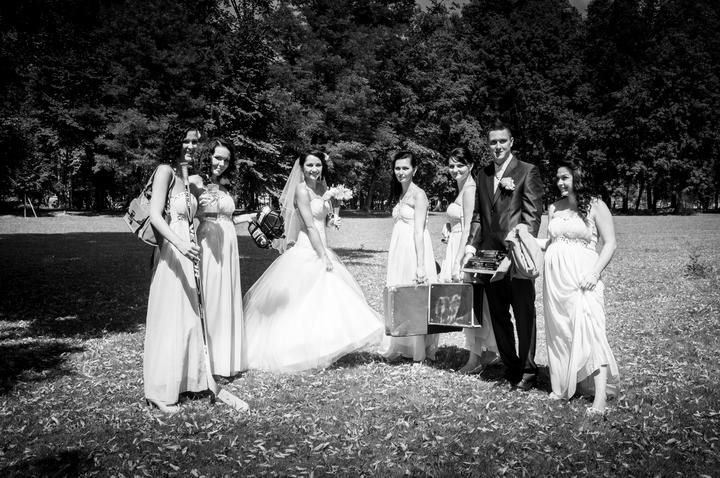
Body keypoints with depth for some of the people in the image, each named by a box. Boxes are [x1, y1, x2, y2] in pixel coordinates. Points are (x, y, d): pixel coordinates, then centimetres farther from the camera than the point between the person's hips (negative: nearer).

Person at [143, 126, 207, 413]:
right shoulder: (166, 171, -10)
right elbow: (155, 215, -19)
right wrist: (180, 244, -32)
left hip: (185, 253, 8)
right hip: (169, 253, -8)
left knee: (187, 320, 15)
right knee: (167, 322, -1)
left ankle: (183, 381, 28)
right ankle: (160, 393, 11)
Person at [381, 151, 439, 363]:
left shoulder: (418, 194, -8)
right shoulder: (400, 194, 16)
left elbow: (418, 232, -16)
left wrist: (420, 266, -20)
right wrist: (392, 260, 15)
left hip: (414, 251, -8)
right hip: (398, 252, 8)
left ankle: (419, 353, 8)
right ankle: (400, 348, 21)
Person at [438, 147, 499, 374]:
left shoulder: (469, 189, -14)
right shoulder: (462, 188, 16)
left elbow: (469, 228, -19)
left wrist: (458, 262, -21)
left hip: (466, 250, -10)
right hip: (457, 248, 10)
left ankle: (475, 359, 6)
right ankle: (490, 351, 24)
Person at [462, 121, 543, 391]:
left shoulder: (527, 171, -2)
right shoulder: (483, 175, 15)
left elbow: (533, 213, -7)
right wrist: (472, 245, 4)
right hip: (489, 255, 6)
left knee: (524, 314, 3)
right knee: (498, 315, 13)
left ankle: (527, 370, 14)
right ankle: (510, 366, 26)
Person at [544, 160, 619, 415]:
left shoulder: (595, 206, -1)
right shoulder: (554, 208, 14)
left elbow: (610, 243, -4)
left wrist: (595, 273, -14)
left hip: (582, 276, -5)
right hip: (555, 277, 6)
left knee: (589, 330, -14)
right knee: (559, 332, 7)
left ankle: (600, 398, -14)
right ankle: (563, 387, 18)